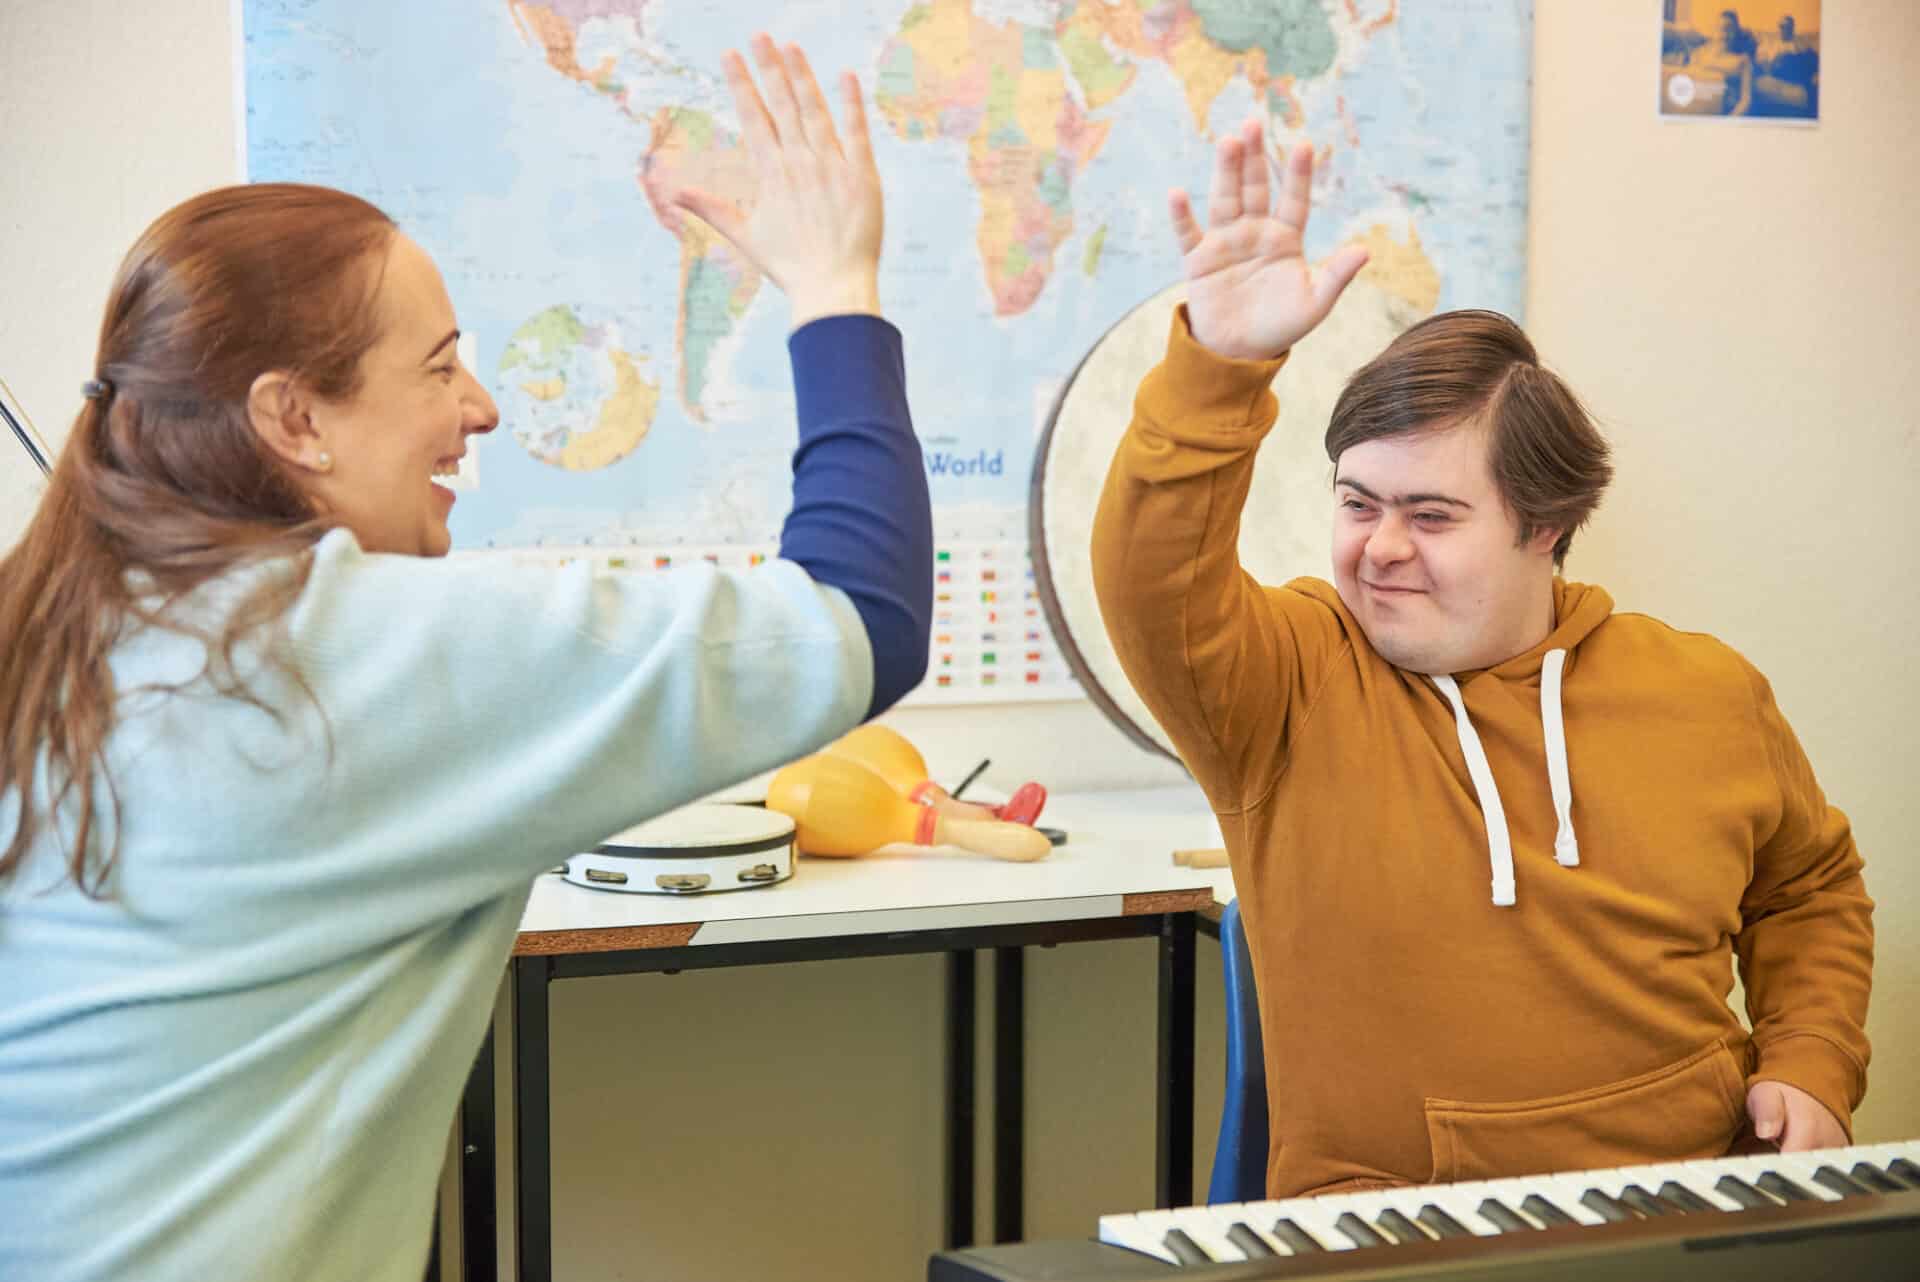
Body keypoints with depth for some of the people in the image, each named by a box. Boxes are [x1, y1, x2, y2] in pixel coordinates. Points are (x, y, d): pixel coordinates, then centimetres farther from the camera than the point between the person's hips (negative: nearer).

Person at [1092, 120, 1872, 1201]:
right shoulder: (1291, 681, 1)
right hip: (1386, 1226, -2)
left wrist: (1810, 1069, 12)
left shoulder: (1710, 695, 12)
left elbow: (1809, 890, 27)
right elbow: (1154, 592, -19)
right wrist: (1219, 365, -30)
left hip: (1688, 1211, 3)